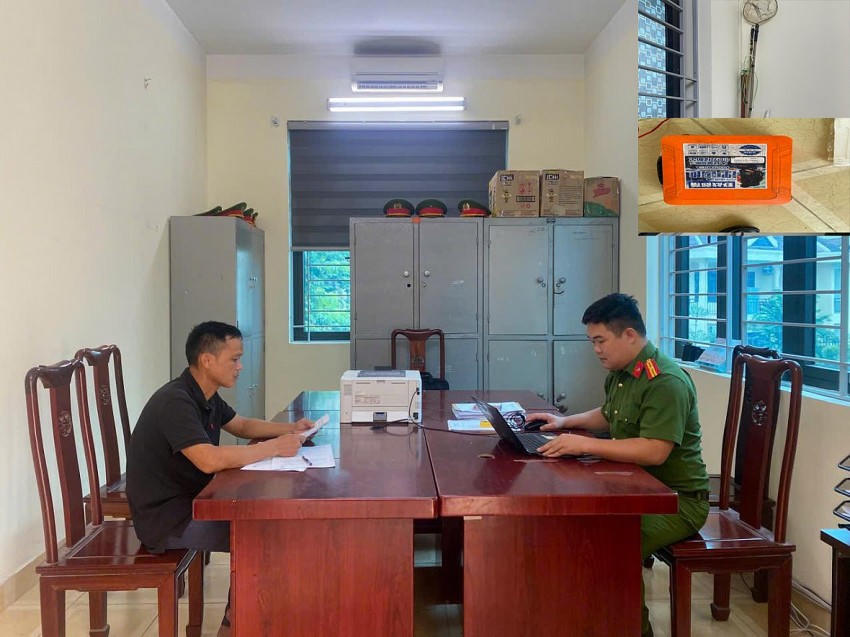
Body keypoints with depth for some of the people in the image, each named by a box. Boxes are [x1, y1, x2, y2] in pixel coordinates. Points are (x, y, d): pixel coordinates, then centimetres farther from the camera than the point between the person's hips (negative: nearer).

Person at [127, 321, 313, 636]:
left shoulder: (205, 396, 5)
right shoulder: (175, 401, -25)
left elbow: (242, 425, 21)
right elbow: (210, 460, -38)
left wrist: (289, 429, 4)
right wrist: (275, 447, -28)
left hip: (190, 500, 10)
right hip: (165, 517, -10)